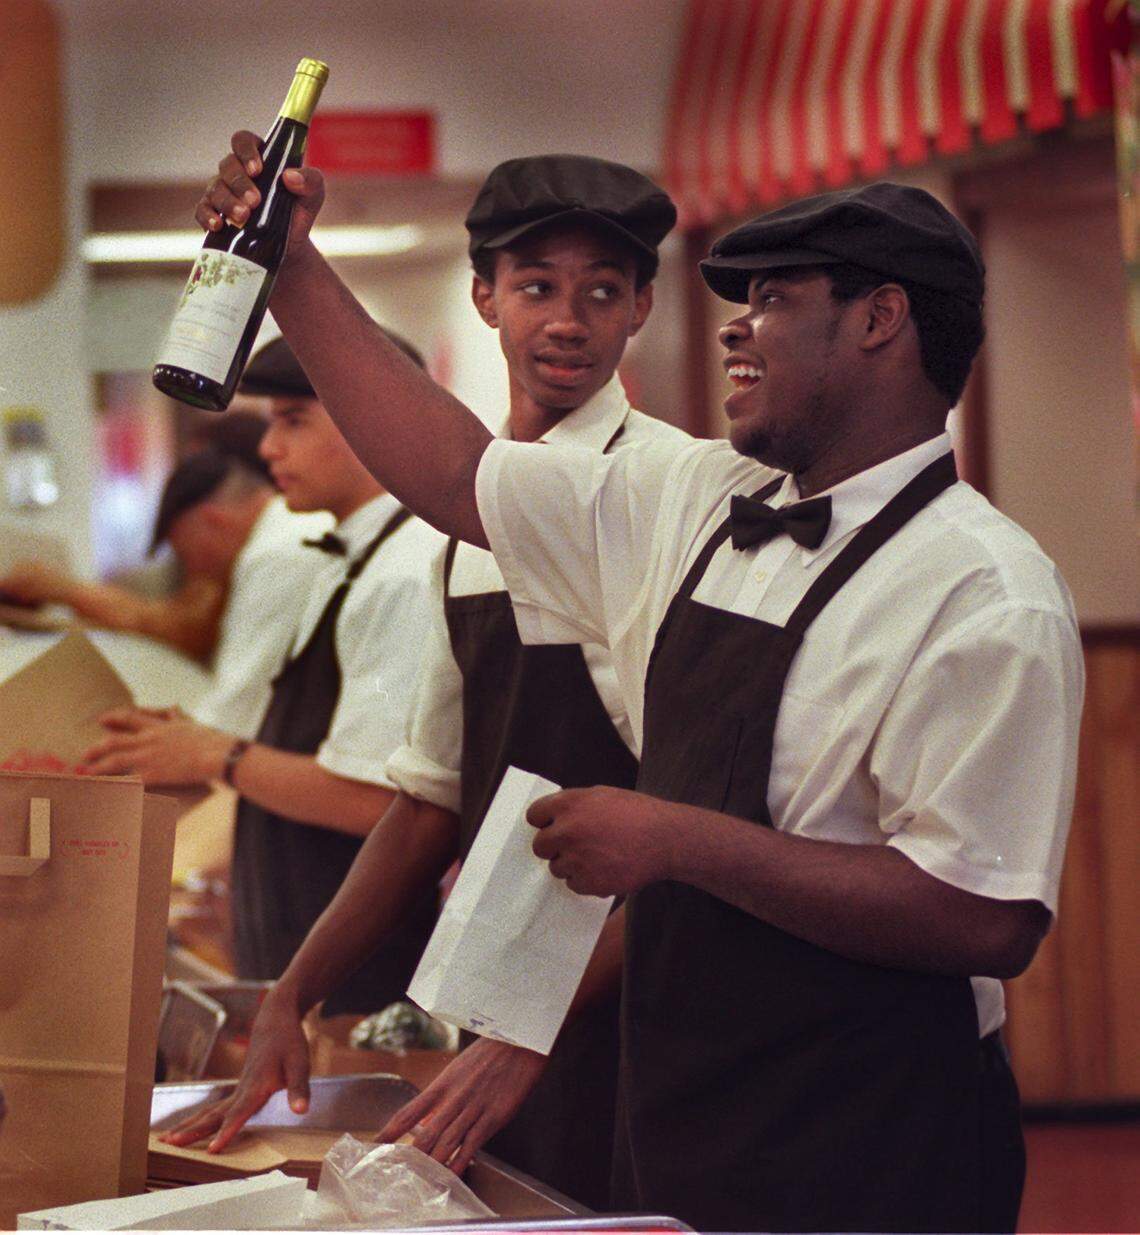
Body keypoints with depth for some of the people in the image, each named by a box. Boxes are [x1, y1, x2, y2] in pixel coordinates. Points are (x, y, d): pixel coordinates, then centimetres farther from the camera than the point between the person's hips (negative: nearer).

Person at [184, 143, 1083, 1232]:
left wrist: (676, 840, -21)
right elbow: (453, 474, 15)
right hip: (679, 1125, 7)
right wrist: (292, 268, 9)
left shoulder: (987, 598, -17)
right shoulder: (698, 501, 7)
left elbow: (986, 920, -24)